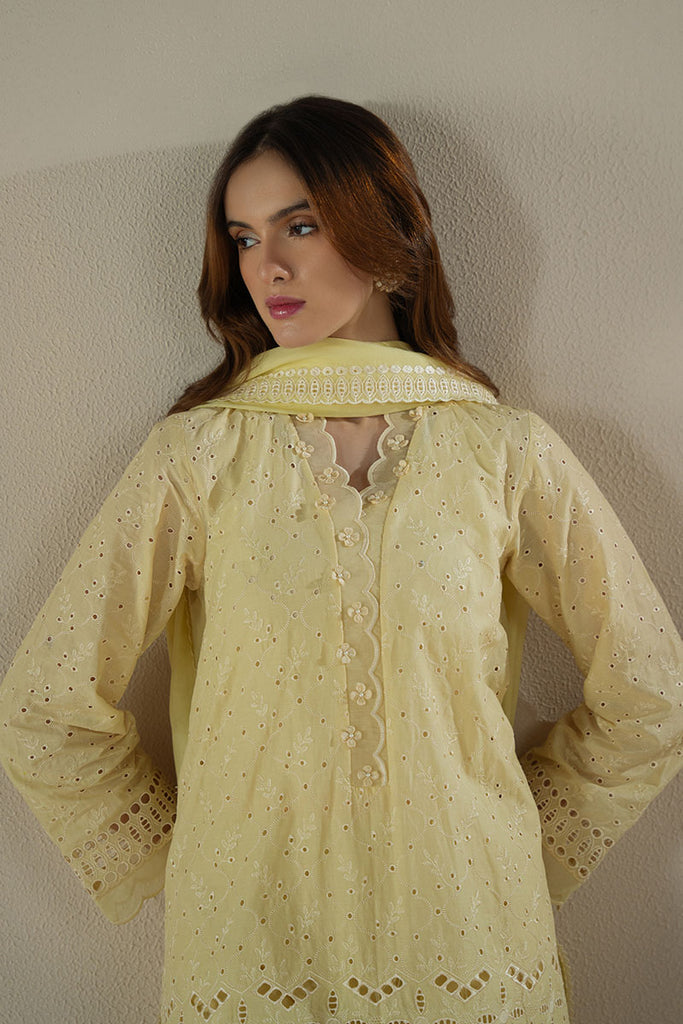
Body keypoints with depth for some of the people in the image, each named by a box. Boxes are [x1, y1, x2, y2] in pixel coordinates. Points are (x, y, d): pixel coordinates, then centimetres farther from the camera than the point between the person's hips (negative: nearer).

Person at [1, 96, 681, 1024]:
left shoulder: (505, 450, -7)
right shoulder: (199, 453, -9)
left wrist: (521, 843, 3)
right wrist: (172, 859, 0)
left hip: (467, 941, 1)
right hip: (248, 944, 0)